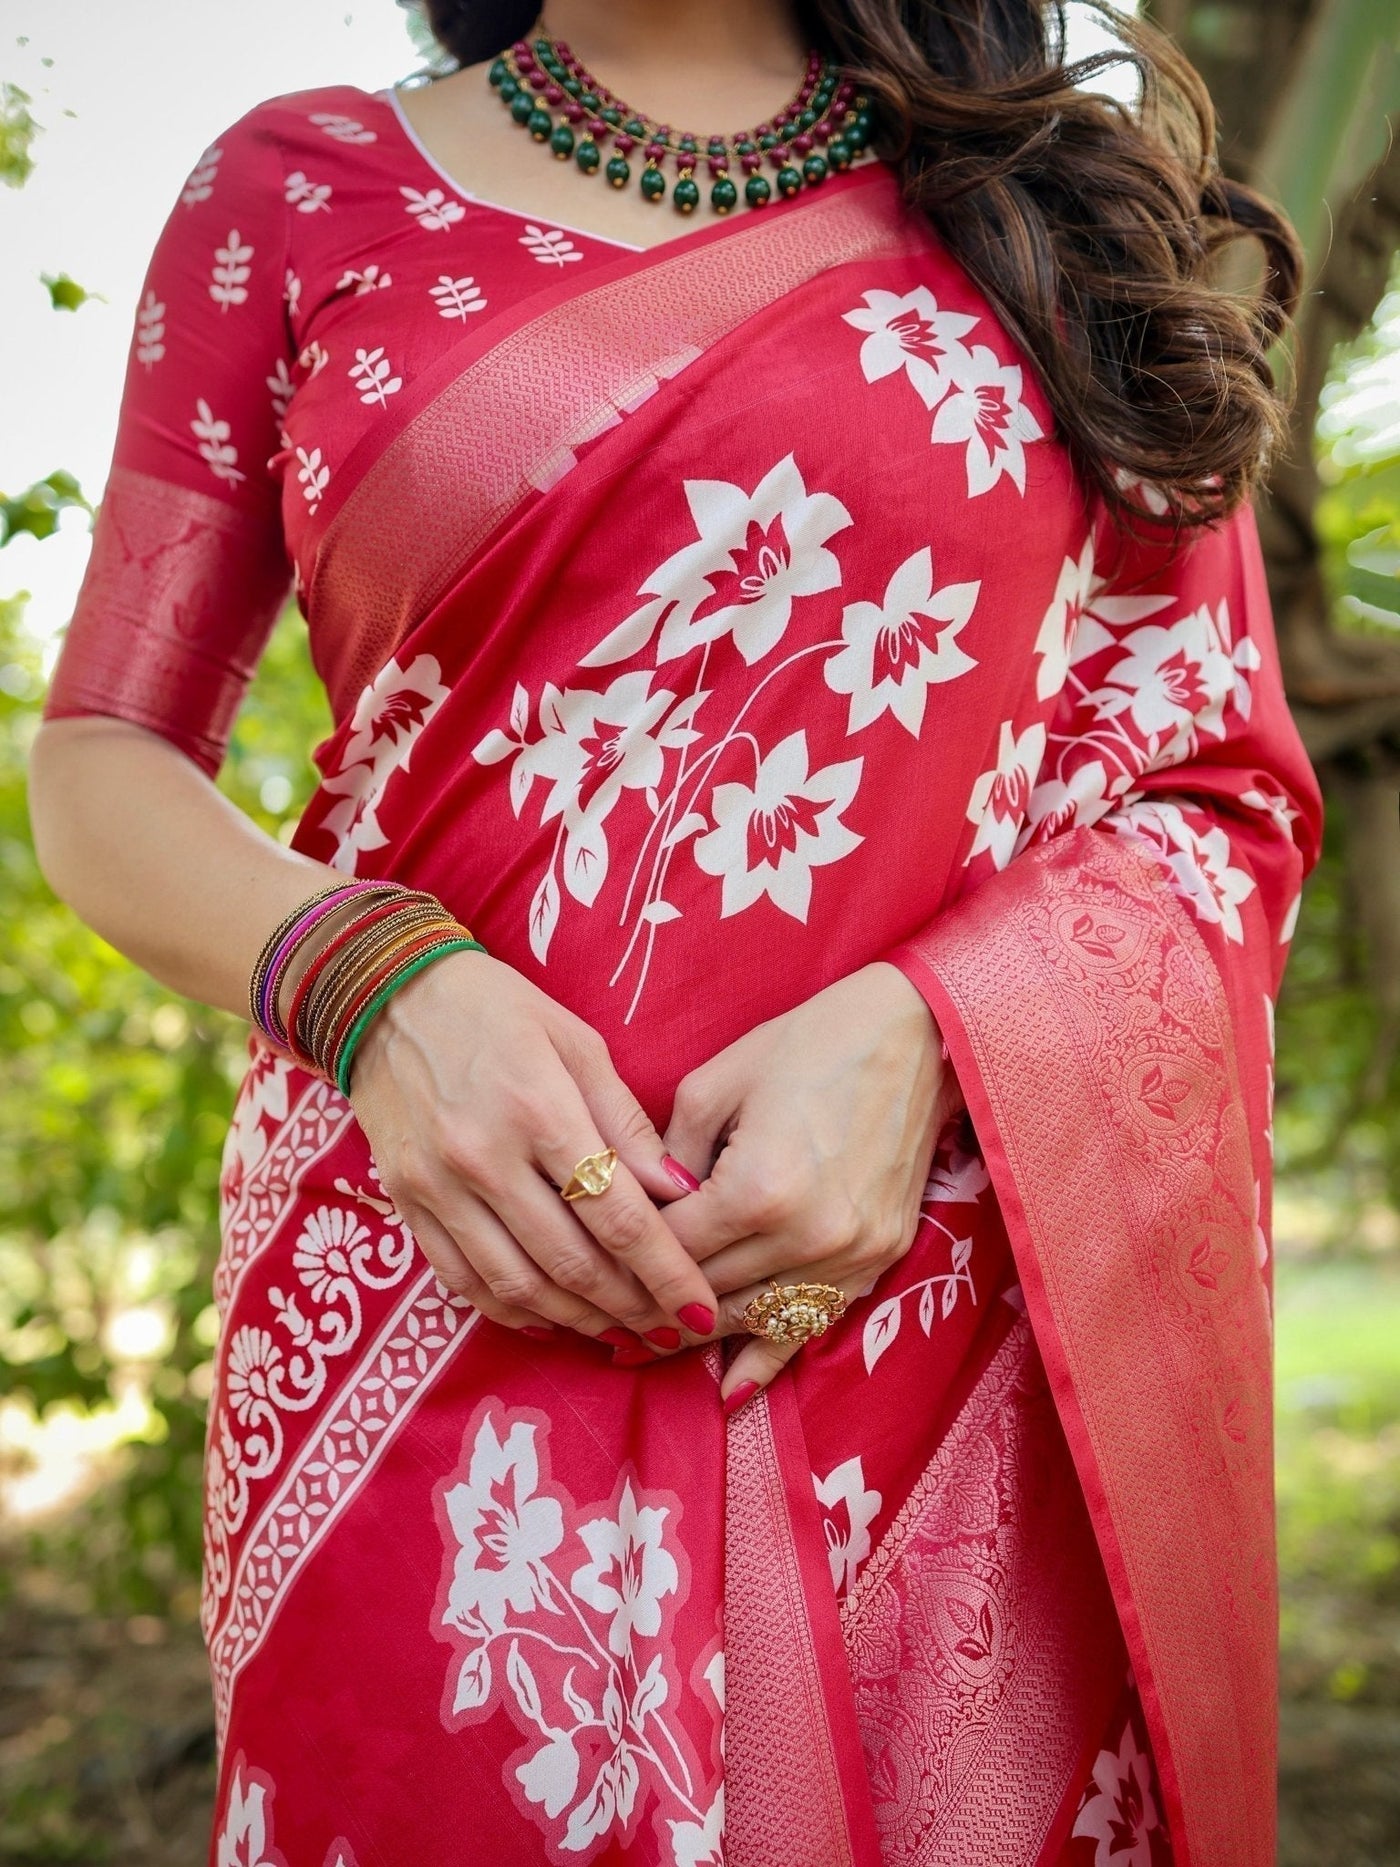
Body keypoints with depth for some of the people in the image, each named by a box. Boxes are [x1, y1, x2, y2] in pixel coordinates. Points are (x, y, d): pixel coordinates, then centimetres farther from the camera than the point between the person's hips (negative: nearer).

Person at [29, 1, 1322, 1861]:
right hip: (433, 1326, 0)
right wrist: (376, 989, -12)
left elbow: (1223, 787, 7)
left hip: (958, 1336, 1)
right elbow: (101, 763, 9)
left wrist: (915, 1042, -13)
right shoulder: (300, 190, 10)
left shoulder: (1050, 209, 11)